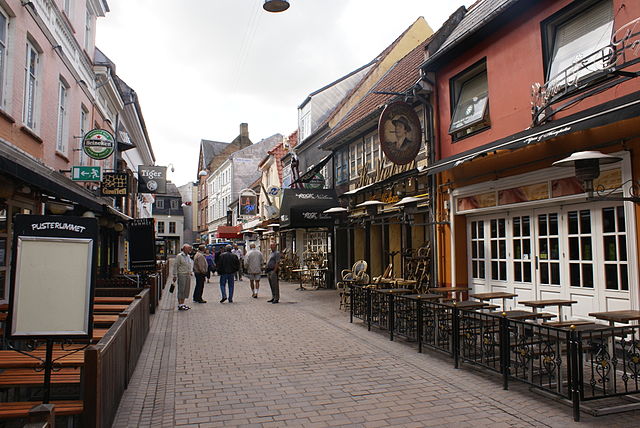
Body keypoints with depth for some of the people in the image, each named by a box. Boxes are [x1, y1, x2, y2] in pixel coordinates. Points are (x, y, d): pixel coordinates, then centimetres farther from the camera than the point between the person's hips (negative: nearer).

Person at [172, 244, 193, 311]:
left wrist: (191, 272, 16)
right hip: (182, 275, -8)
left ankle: (183, 304, 16)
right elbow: (175, 266, -9)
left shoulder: (188, 256, 15)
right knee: (181, 290, -6)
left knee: (186, 290, 8)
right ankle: (180, 305, -2)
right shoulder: (179, 256, -7)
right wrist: (175, 276, -13)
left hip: (188, 275, 8)